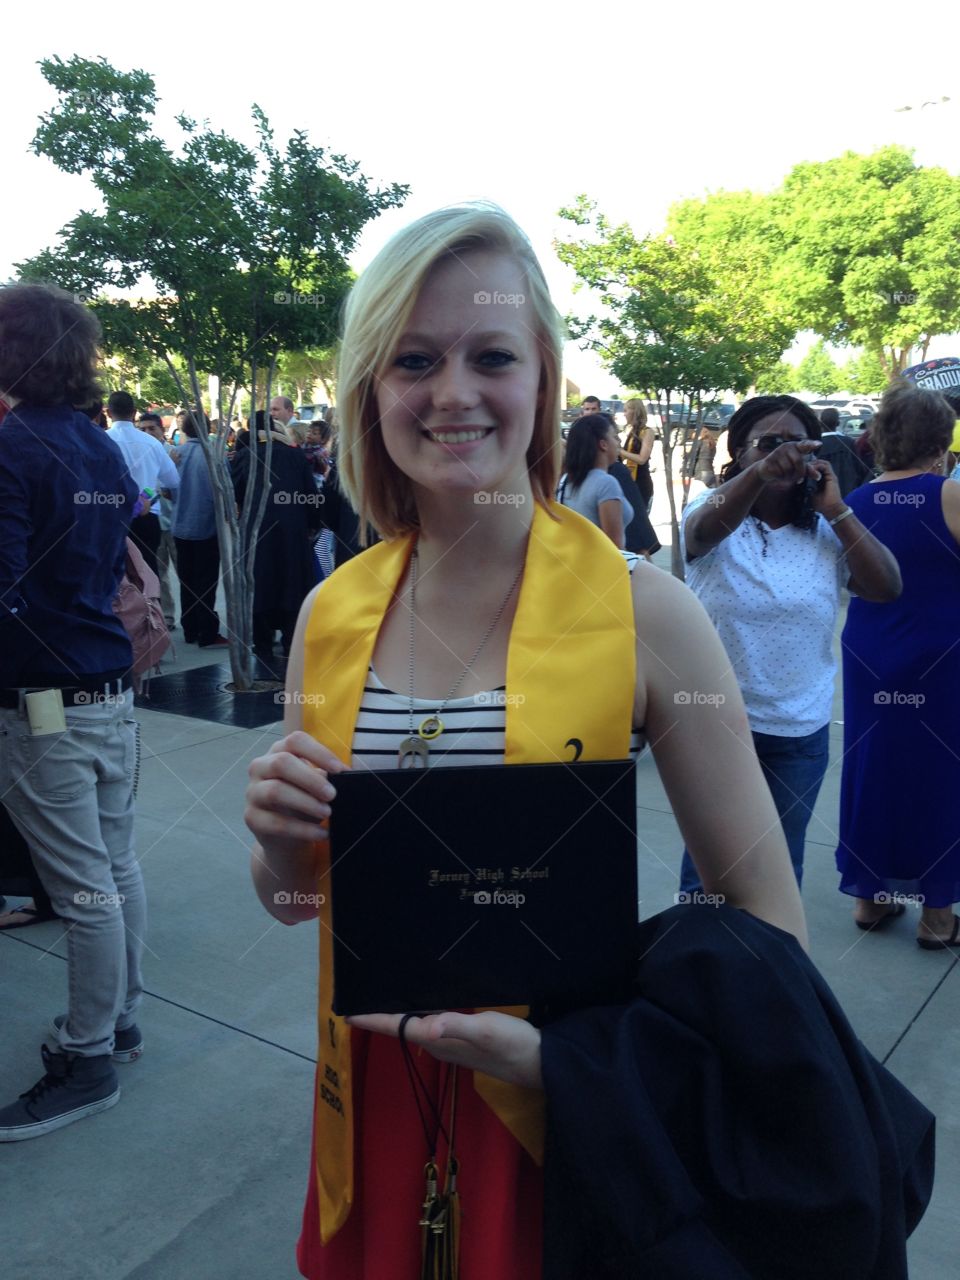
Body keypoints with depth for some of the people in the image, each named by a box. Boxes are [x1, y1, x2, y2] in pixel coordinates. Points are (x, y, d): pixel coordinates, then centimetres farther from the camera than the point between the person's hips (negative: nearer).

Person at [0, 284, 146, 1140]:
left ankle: (88, 1060, 15)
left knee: (85, 889, 1)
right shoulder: (107, 450, 12)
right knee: (117, 867, 16)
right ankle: (119, 1019, 31)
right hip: (111, 690, 8)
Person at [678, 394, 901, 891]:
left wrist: (835, 509, -13)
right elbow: (703, 530, -33)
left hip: (801, 729, 3)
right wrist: (760, 473, -52)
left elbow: (888, 587, -10)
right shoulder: (715, 513, -9)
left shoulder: (826, 531, -1)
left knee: (781, 866, 19)